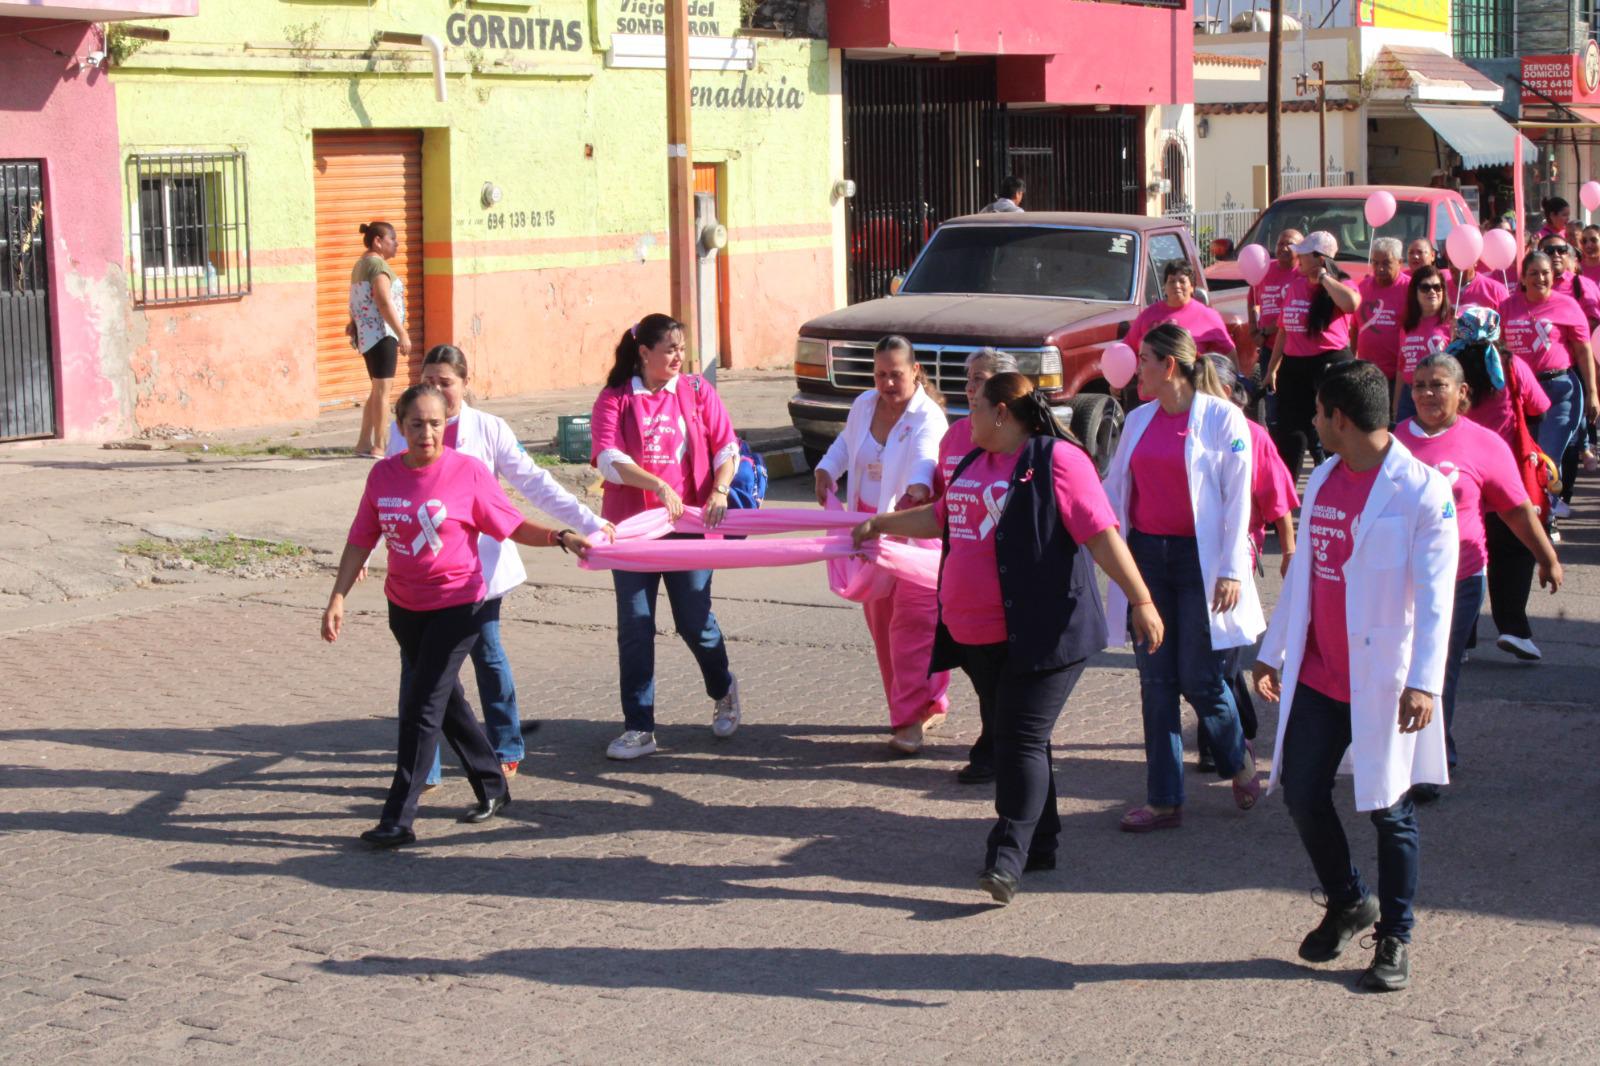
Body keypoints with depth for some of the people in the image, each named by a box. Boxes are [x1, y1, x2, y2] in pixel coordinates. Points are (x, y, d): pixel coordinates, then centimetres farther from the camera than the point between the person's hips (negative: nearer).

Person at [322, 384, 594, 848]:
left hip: (457, 605, -5)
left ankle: (398, 819, -5)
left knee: (422, 707, -9)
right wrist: (337, 599, -2)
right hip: (405, 606, 5)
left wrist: (561, 537, -20)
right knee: (445, 700, 17)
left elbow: (513, 526, -7)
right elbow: (361, 541, 3)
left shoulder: (468, 472, -13)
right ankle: (492, 787, 35)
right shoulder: (384, 475, -2)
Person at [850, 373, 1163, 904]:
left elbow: (1102, 535, -16)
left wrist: (1140, 601, -20)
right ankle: (1040, 845, 24)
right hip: (978, 636, 9)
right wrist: (882, 524, 38)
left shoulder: (1056, 460, -11)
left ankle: (1006, 859, -12)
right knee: (1008, 737, 14)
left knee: (1022, 741, -11)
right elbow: (941, 518, 33)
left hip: (1040, 635, -9)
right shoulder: (975, 462, 16)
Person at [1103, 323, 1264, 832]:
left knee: (1199, 679, -3)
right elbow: (1113, 489, 17)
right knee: (1156, 681, 4)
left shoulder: (1222, 418, -5)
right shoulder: (1138, 420, 11)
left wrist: (1231, 570, -11)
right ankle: (1163, 800, 10)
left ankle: (1238, 760, 27)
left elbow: (1237, 499, -7)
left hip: (1199, 558, -5)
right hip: (1147, 555, 5)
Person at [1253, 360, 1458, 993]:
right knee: (1302, 796, 8)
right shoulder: (1323, 480, 9)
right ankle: (1347, 904, 31)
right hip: (1316, 676, 6)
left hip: (1381, 682, -6)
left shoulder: (1422, 490, -13)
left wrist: (1424, 681, -23)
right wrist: (1273, 651, 18)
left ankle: (1394, 937, 19)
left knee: (1389, 811, 4)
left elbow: (1435, 596, -16)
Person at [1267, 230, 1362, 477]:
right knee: (1289, 433, 12)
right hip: (1293, 365, 7)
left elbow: (1351, 303, -34)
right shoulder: (1295, 284, 11)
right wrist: (1272, 368, 18)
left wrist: (1323, 277, -20)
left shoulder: (1338, 285, -8)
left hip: (1329, 365, -7)